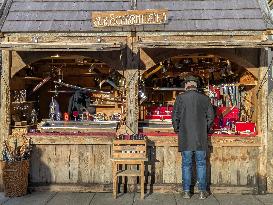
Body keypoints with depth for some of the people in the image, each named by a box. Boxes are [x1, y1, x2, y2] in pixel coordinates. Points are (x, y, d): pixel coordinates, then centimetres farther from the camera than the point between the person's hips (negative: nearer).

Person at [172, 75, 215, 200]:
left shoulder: (180, 98, -3)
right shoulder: (205, 99, 2)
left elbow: (175, 116, -2)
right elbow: (211, 116, 4)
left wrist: (176, 129, 15)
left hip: (185, 137, -1)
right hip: (201, 138, 1)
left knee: (186, 164, 6)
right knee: (201, 164, 8)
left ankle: (186, 191, 10)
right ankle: (202, 191, 11)